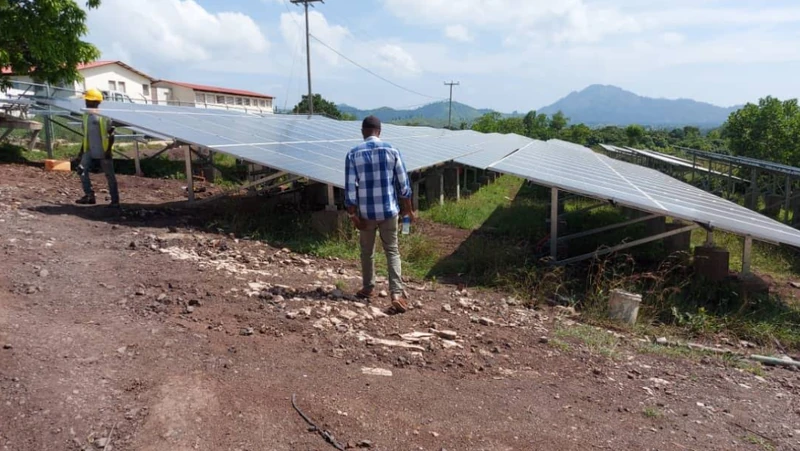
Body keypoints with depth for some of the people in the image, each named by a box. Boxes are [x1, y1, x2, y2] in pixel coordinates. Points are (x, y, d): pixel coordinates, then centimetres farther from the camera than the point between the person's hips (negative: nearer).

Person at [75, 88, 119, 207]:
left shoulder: (104, 115, -10)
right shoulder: (86, 115, 11)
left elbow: (111, 134, -11)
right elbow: (86, 135, 18)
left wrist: (109, 150, -18)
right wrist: (81, 150, 18)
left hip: (103, 151, -7)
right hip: (90, 150, 7)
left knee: (109, 175, 0)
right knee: (82, 169, -5)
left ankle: (115, 200, 6)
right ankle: (89, 195, 2)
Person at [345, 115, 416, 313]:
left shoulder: (353, 154, -5)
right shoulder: (392, 150, -3)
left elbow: (350, 187, -8)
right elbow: (403, 183, -1)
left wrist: (353, 215, -1)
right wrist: (408, 209, 10)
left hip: (365, 212, 0)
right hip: (389, 210, 0)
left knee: (367, 251, 18)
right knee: (392, 251, 7)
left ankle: (368, 288, 32)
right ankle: (397, 294, -5)